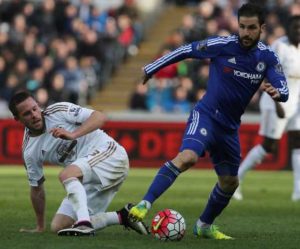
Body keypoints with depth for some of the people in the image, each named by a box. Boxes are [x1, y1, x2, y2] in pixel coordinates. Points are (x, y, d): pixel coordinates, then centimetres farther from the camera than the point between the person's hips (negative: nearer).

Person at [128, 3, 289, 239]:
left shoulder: (267, 57, -2)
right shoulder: (222, 45, -14)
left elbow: (284, 90, -7)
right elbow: (185, 51, -3)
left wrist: (276, 92, -33)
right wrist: (151, 69, 4)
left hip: (229, 127, 6)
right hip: (206, 115, -6)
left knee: (230, 182, 15)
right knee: (188, 157, -32)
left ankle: (204, 225, 36)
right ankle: (144, 205, -35)